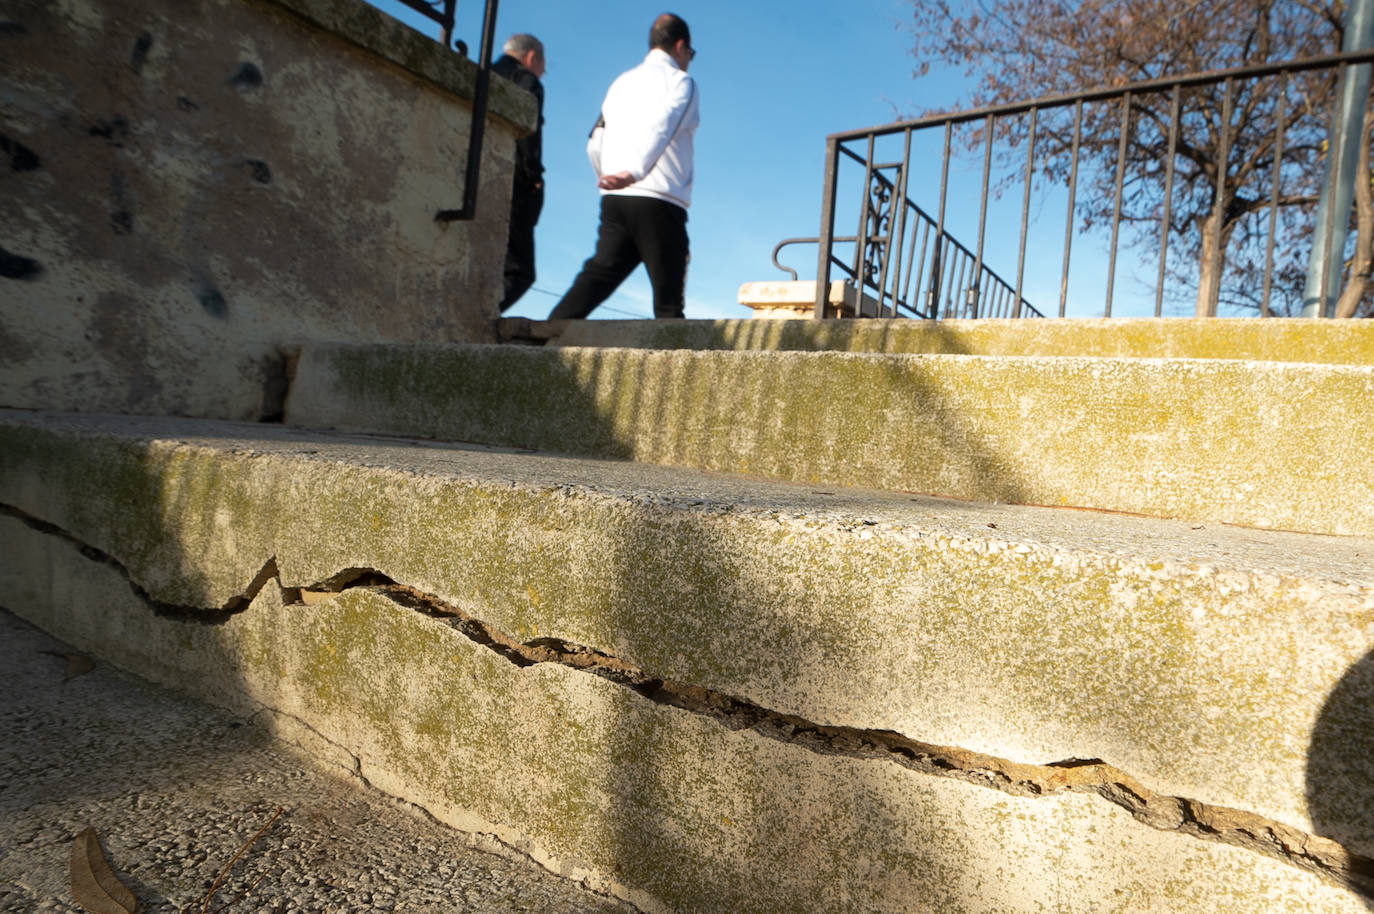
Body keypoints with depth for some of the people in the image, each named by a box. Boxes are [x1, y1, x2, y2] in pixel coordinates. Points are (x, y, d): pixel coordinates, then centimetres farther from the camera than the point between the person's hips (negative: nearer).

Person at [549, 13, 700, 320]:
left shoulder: (622, 81, 23)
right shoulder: (679, 80, 4)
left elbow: (595, 145, 21)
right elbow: (661, 127, -15)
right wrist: (633, 172, -27)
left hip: (614, 201, 6)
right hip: (659, 202, -5)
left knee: (599, 273, 1)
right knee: (668, 294, -1)